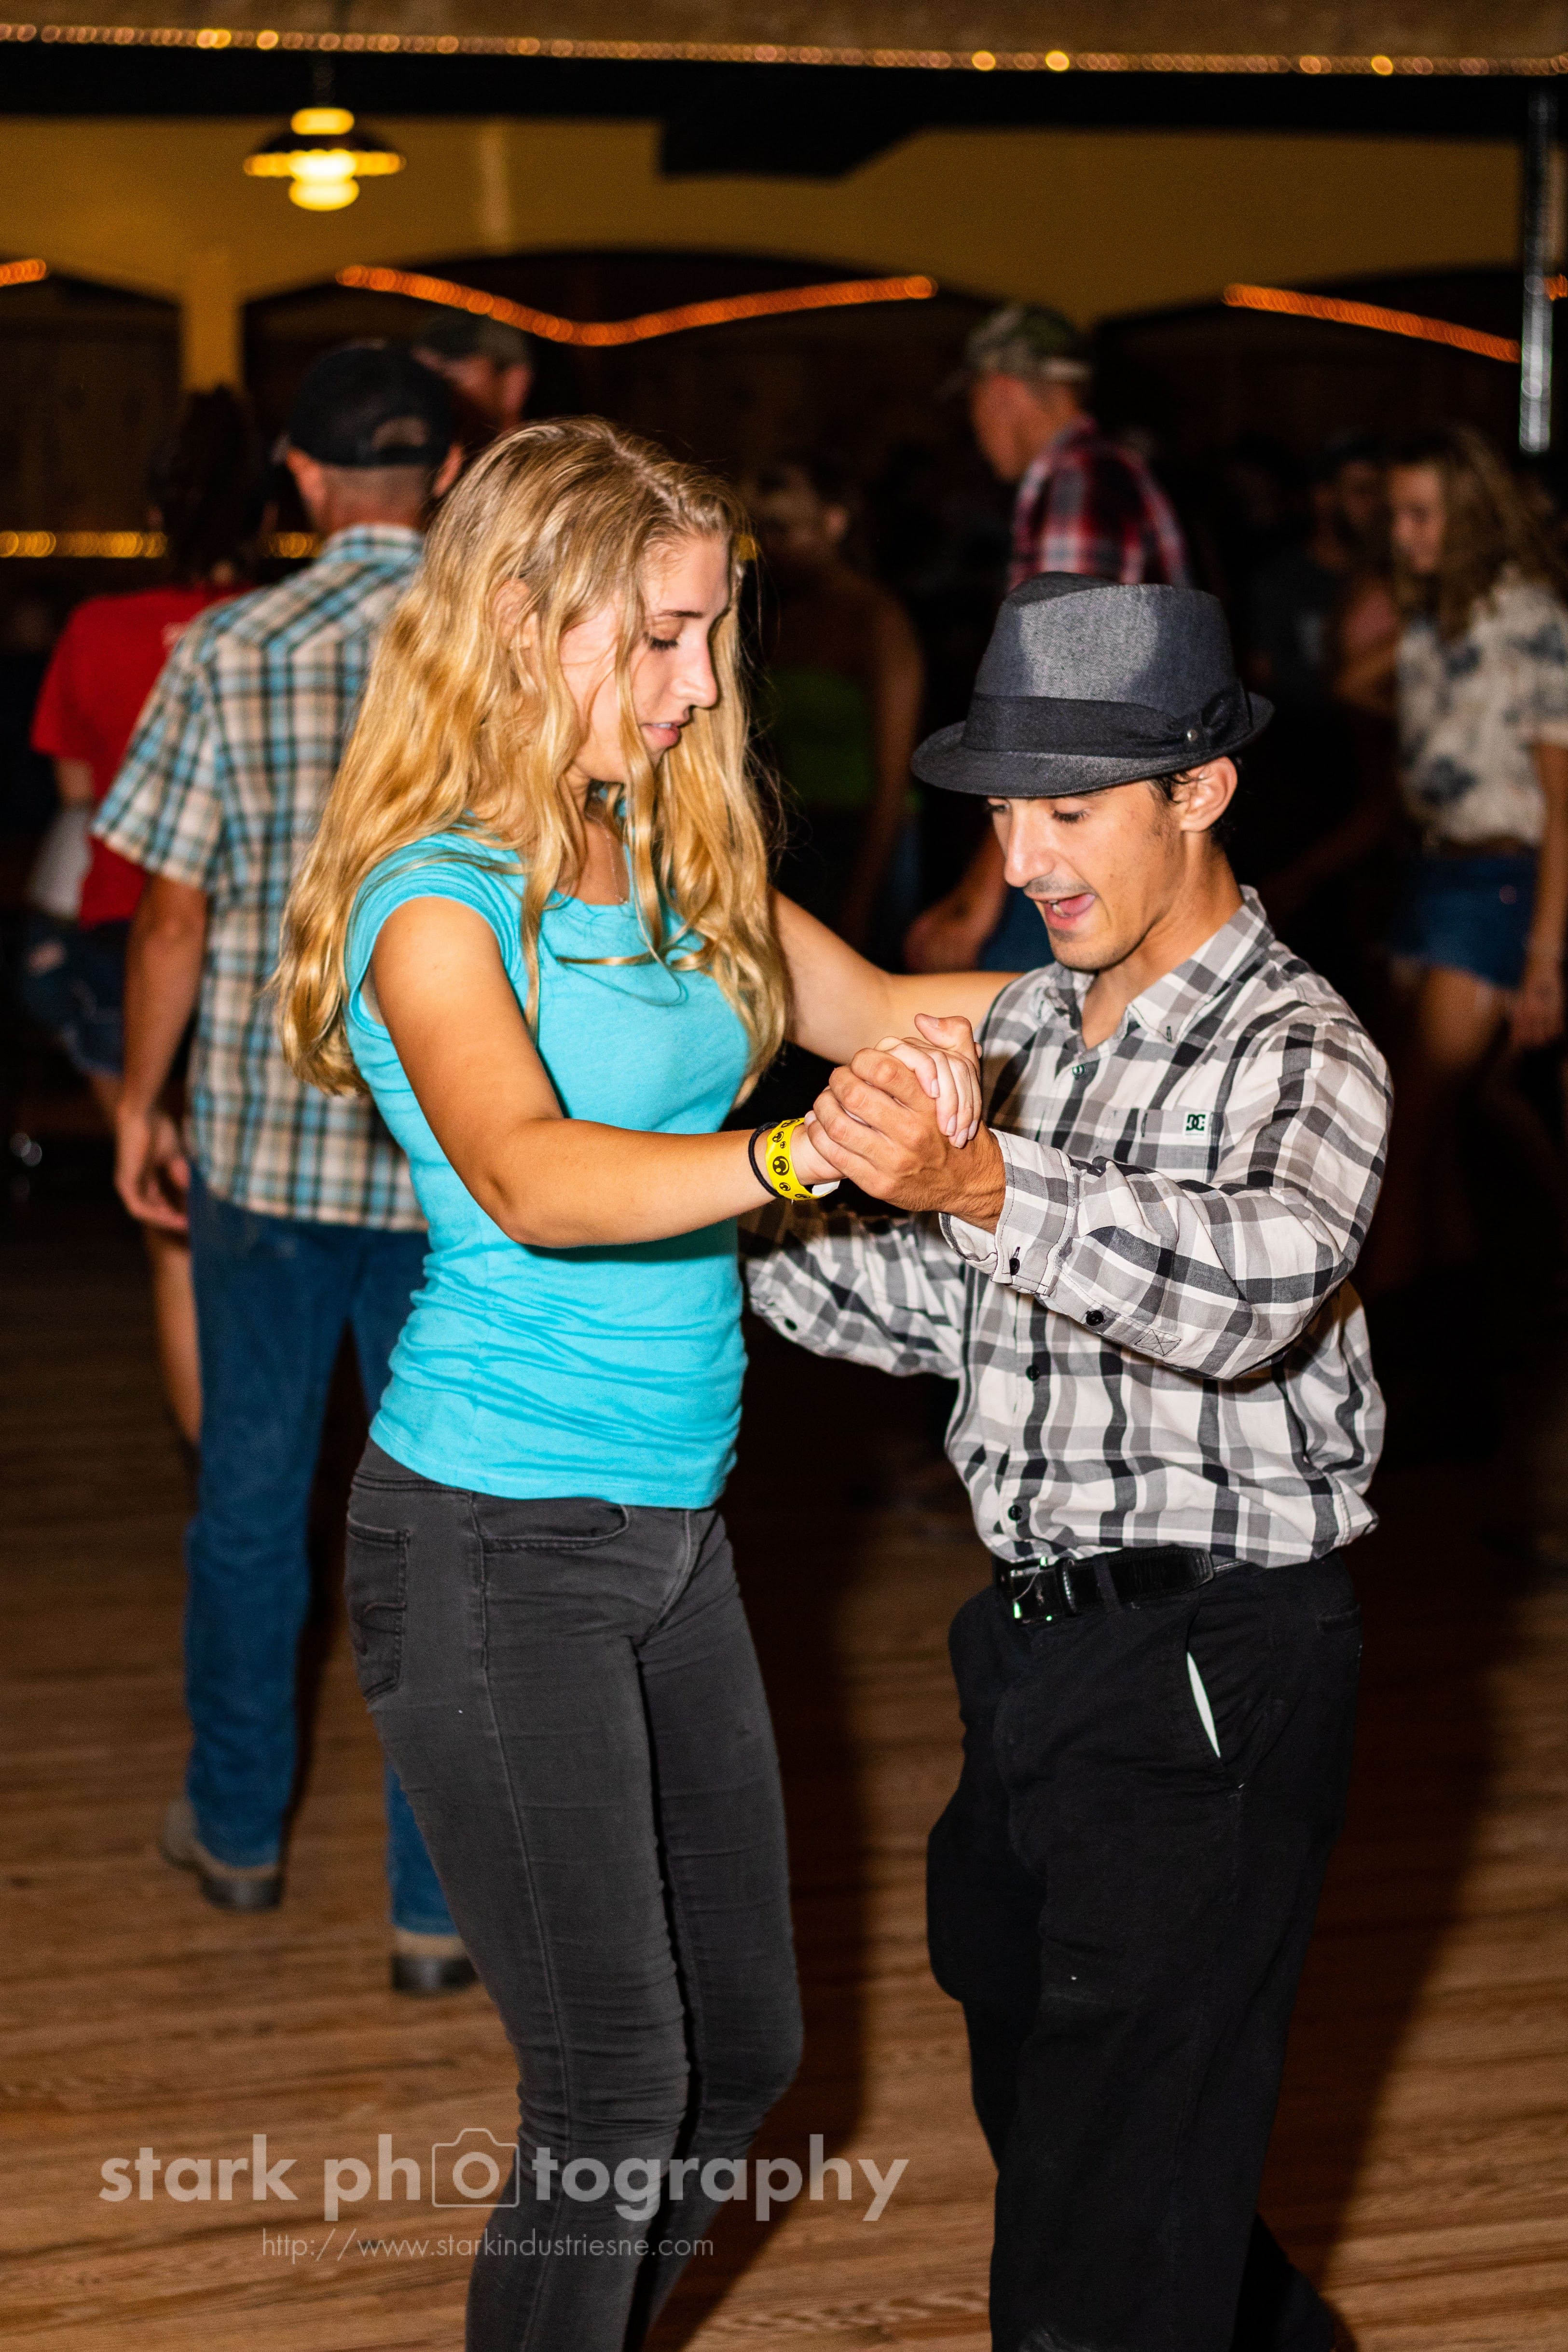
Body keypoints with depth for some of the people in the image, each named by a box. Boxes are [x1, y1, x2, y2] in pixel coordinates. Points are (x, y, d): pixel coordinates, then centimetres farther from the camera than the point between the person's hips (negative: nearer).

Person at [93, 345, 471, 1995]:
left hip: (265, 1137, 1)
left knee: (250, 1499, 17)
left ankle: (238, 1827, 33)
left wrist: (141, 1108, 9)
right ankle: (439, 1905, 10)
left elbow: (175, 918, -4)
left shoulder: (229, 653, -5)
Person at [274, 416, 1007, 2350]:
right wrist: (804, 1153, -45)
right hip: (491, 1539, -7)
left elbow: (882, 1005, 19)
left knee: (743, 2047, 13)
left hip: (672, 1526, 7)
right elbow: (532, 1180, -31)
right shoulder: (436, 896, -14)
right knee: (615, 2085, -2)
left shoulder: (671, 863, 7)